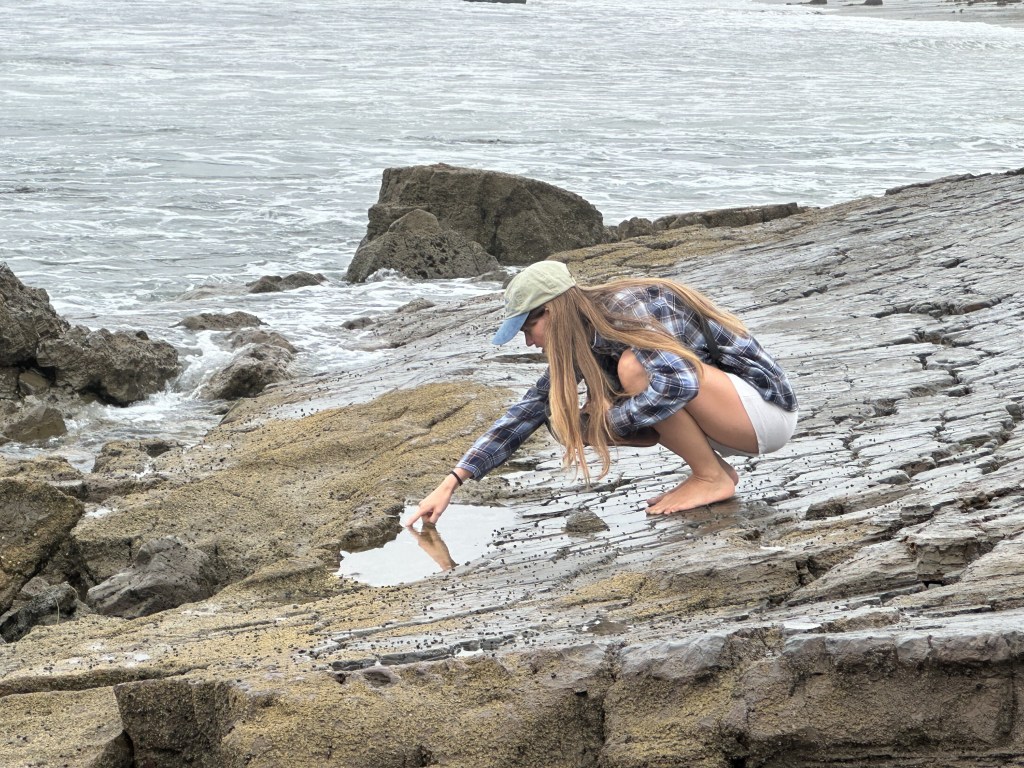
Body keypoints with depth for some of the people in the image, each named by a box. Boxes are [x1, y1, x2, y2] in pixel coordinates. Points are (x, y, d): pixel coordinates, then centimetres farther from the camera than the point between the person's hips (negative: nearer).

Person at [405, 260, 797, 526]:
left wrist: (605, 421, -27)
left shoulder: (631, 311, -24)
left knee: (634, 367, -30)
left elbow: (677, 383, -40)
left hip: (766, 406, -8)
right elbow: (528, 410, 3)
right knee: (570, 416, -4)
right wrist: (451, 483, -2)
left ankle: (713, 477, -12)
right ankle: (710, 465, 4)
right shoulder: (584, 339, 1)